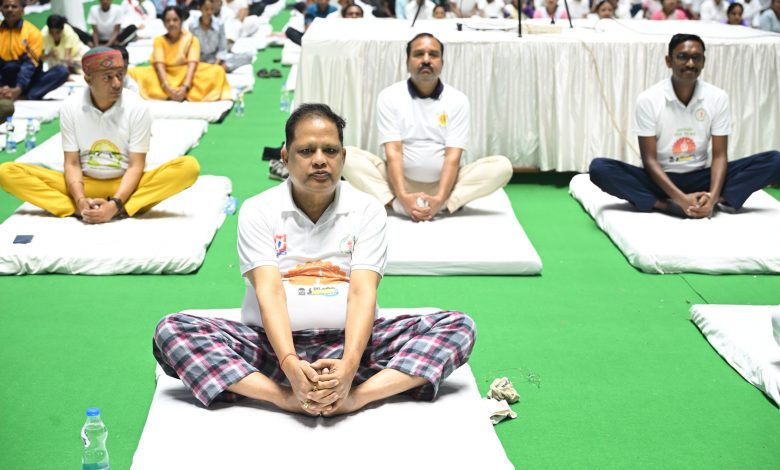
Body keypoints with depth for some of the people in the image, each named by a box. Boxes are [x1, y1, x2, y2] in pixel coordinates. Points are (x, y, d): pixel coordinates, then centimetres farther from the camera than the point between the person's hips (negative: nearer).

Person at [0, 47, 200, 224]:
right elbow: (72, 163, -6)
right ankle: (80, 210, -32)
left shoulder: (137, 107, -11)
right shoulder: (70, 107, -7)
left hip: (124, 186, -1)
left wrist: (115, 204, -28)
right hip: (84, 185, 2)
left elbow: (136, 165, -12)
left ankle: (120, 210, -37)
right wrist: (80, 200, -26)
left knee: (189, 166, -28)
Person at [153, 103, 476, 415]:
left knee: (457, 327, -20)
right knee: (171, 331, -23)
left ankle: (356, 396, -35)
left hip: (350, 342, 1)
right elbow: (269, 291, -11)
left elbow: (362, 292, -9)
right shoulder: (257, 210, 2)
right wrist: (290, 365, -29)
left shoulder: (367, 210, 4)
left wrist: (349, 364, -28)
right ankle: (285, 397, -32)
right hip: (274, 343, 0)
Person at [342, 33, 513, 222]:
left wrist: (439, 199, -28)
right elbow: (393, 152, -13)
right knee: (349, 157, -23)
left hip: (443, 183, 1)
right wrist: (403, 197, -29)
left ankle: (441, 205, -31)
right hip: (400, 182, -1)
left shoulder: (457, 100, -2)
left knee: (502, 166, -22)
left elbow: (453, 156, -11)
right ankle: (399, 204, -35)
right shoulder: (389, 97, -3)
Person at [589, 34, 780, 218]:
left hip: (700, 178, 2)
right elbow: (649, 159, -13)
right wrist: (681, 198, -27)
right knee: (599, 168, -30)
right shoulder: (648, 99, -12)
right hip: (661, 180, -2)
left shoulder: (718, 97, -5)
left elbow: (720, 155, -6)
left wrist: (712, 197, -26)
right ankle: (674, 205, -34)